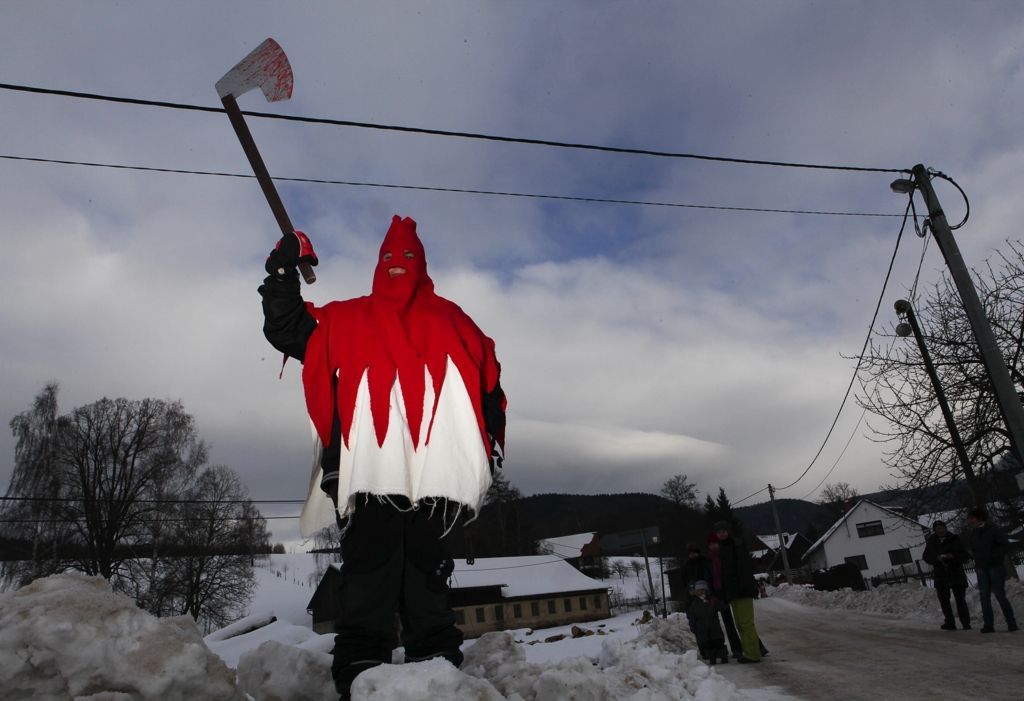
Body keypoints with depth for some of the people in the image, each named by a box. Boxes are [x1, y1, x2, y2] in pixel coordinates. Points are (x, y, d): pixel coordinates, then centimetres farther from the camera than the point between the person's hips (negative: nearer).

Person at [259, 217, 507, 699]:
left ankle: (437, 661, 5)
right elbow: (286, 329, 19)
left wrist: (491, 436, 5)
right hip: (369, 464, 0)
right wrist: (283, 274, 6)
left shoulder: (449, 319, 23)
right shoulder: (346, 319, 24)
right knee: (369, 563, -6)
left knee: (428, 562, 2)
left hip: (434, 465, 1)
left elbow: (487, 377, 17)